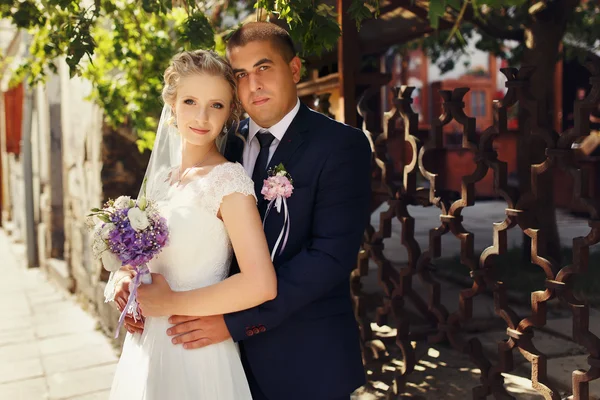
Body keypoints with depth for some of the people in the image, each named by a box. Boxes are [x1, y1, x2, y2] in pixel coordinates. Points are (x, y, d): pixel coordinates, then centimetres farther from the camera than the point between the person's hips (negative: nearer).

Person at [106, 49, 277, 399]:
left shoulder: (229, 180, -16)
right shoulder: (161, 177, 5)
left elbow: (261, 285, -26)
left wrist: (170, 303, -16)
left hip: (195, 351, -6)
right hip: (145, 345, 6)